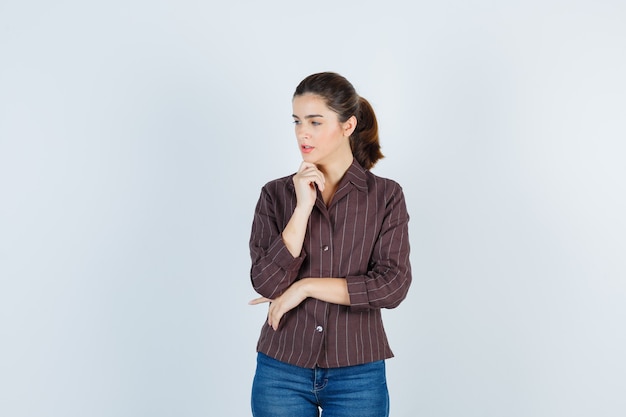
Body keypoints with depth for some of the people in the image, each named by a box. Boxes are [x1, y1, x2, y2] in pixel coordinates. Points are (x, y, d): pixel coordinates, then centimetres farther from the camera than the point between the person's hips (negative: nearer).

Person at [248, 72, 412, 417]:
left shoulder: (386, 196, -3)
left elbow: (393, 285, -11)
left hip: (357, 375, -1)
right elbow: (267, 283, -9)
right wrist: (302, 207, -15)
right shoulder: (276, 194, 0)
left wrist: (305, 287, -12)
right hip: (281, 372, 1)